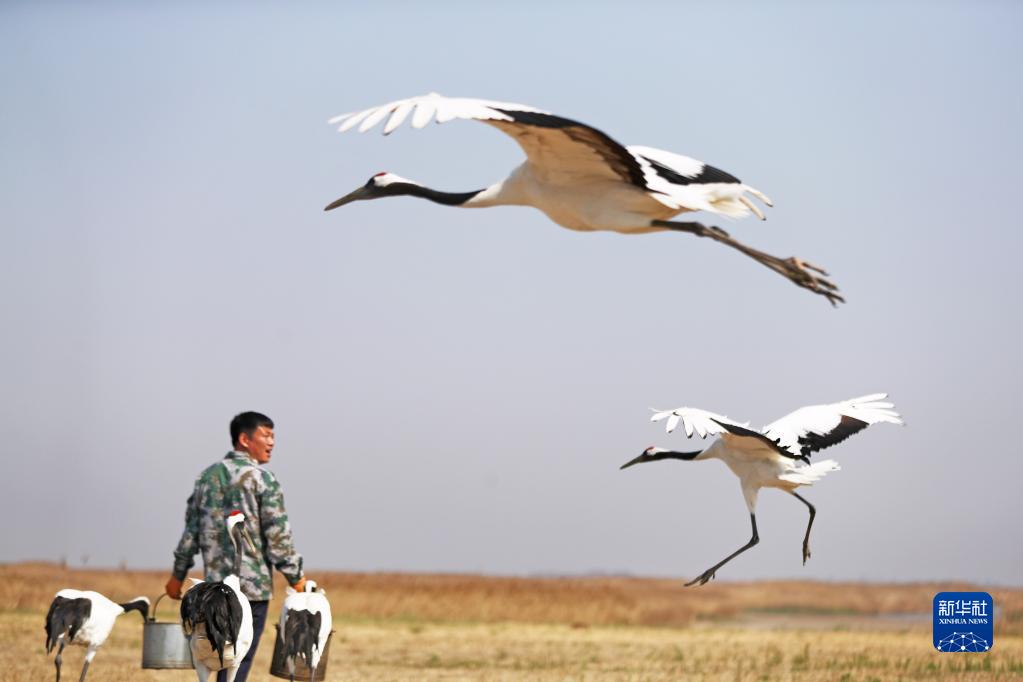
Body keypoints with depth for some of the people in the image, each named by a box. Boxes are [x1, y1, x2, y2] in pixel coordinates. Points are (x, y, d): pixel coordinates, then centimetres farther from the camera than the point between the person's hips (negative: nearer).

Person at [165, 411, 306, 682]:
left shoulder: (207, 476, 10)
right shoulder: (263, 480, -8)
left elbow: (191, 529, 12)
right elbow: (278, 535, -10)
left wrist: (178, 574, 19)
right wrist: (295, 576, -1)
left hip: (216, 581, 6)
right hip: (253, 585, -6)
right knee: (240, 659, -3)